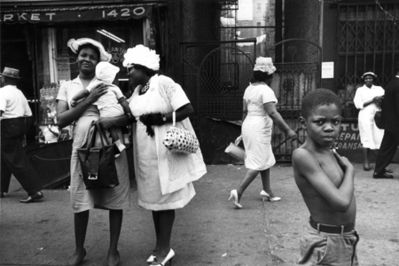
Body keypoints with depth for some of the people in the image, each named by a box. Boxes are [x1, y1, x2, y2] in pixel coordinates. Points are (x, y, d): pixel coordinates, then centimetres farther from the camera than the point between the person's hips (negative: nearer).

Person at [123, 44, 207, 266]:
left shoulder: (164, 83, -10)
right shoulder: (136, 91, 12)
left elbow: (187, 109, -15)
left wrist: (161, 119, -21)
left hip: (165, 150, -7)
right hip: (145, 153, 7)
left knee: (165, 197, 1)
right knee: (153, 197, 14)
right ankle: (161, 246, 28)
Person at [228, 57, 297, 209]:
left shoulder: (249, 88, 9)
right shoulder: (266, 90, -16)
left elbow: (244, 111, 13)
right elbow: (272, 113, -25)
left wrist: (244, 131, 21)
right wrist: (287, 130, -22)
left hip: (248, 126, 9)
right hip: (260, 129, -9)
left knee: (267, 160, 19)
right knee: (258, 164, -3)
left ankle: (267, 191, 27)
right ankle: (238, 192, -7)